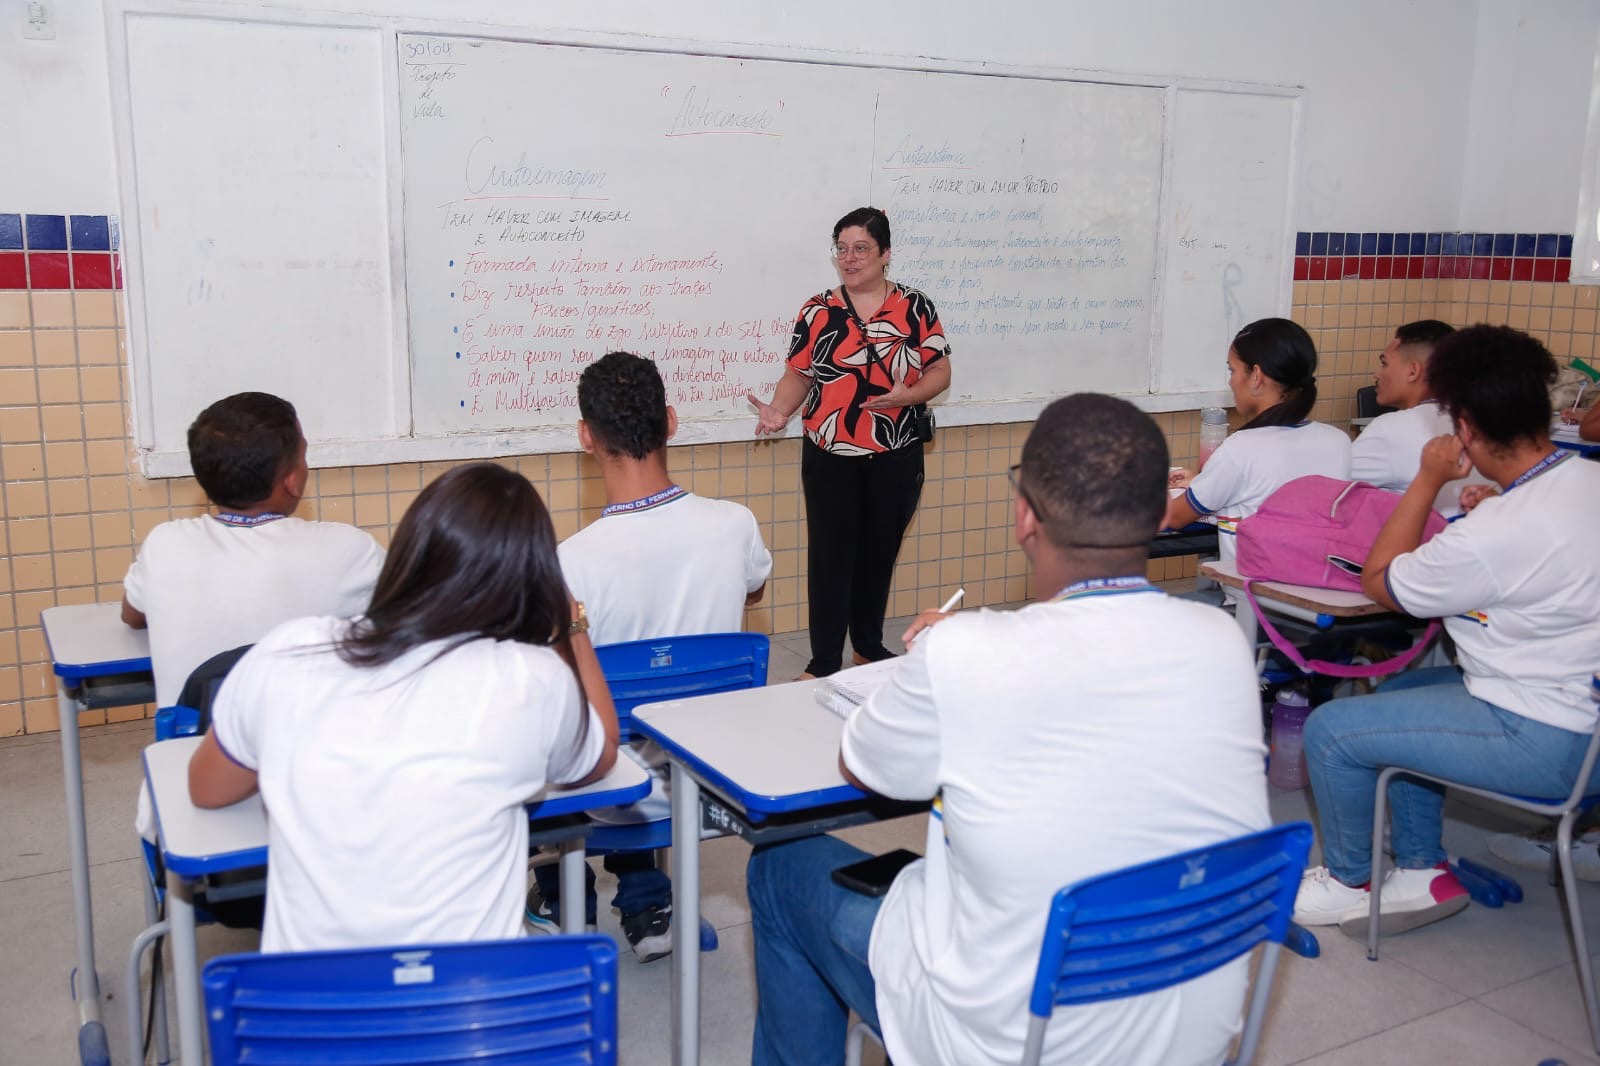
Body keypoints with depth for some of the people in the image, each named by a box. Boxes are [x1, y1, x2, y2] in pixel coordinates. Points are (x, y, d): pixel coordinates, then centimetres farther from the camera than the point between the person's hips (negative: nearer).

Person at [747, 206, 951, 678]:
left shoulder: (916, 308, 2)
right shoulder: (817, 312, 3)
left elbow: (940, 371, 2)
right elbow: (798, 375, 4)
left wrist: (907, 395, -17)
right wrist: (779, 410, -15)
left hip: (896, 456, 1)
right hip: (830, 457, 0)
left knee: (879, 551, 11)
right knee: (830, 554, 0)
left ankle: (869, 644, 29)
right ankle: (824, 661, 9)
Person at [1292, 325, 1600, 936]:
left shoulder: (1496, 535, -29)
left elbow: (1379, 581, -12)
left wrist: (1429, 480, -8)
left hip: (1543, 745, -10)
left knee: (1330, 730, -4)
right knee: (1398, 693, 24)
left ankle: (1347, 885, 18)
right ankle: (1423, 871, 27)